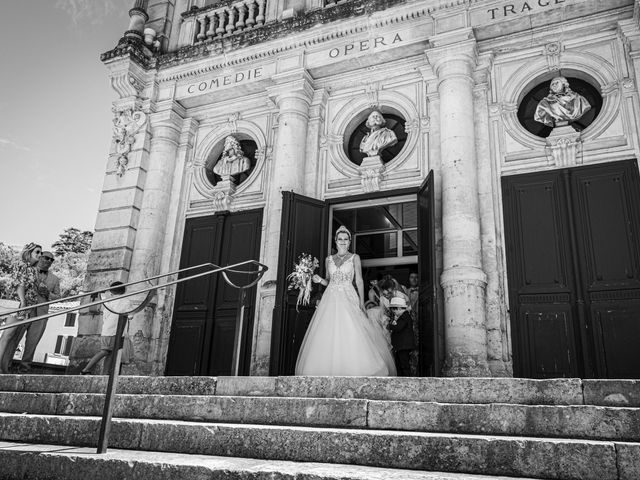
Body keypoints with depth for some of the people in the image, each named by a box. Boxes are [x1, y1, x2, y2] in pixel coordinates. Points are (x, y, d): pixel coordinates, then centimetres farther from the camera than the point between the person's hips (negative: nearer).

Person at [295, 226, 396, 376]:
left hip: (348, 299, -3)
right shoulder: (329, 259, 14)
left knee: (351, 335, -12)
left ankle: (353, 371, -5)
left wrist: (362, 302, -6)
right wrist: (319, 280, -2)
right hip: (330, 299, 3)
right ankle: (329, 371, 3)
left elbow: (359, 280, 2)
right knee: (328, 337, -4)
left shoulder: (355, 258, 6)